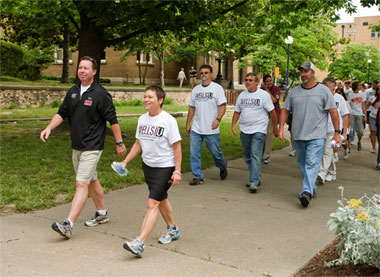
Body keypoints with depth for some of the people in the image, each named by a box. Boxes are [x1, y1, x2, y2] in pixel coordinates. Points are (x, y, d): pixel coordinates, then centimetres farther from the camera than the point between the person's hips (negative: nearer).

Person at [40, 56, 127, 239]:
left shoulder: (100, 94, -12)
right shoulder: (73, 92, 9)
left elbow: (112, 119, -9)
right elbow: (62, 113, 12)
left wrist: (119, 142, -7)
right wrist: (49, 128, -5)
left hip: (92, 147, -8)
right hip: (76, 146, 8)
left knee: (81, 184, -12)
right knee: (91, 180, 18)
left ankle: (68, 225, -15)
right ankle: (102, 214, 34)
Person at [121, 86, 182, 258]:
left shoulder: (168, 120, -15)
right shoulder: (142, 119, 4)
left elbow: (177, 147, -13)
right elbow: (138, 144, 14)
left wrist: (177, 171, -17)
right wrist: (125, 161, 7)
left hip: (165, 167, -7)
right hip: (148, 165, 7)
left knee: (152, 203, -12)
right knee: (161, 199, 21)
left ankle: (139, 243, -14)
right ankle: (172, 230, 41)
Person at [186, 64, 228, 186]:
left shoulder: (217, 88, -3)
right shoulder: (195, 89, 13)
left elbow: (222, 106, -9)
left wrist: (218, 119, -24)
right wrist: (188, 123, 14)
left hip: (211, 129, -4)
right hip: (196, 129, 4)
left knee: (215, 152, 5)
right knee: (194, 153, 0)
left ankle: (223, 167, 34)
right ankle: (198, 177, 9)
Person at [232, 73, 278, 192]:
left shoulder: (264, 95, -4)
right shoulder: (242, 95, 12)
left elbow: (272, 112, -1)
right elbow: (237, 111, 15)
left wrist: (275, 128, 1)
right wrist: (233, 124, 1)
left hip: (258, 130, -6)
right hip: (244, 130, 6)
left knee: (255, 156, -13)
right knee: (247, 156, 12)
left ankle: (254, 183, -12)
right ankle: (256, 178, 28)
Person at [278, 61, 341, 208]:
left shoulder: (323, 90, -1)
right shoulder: (294, 91, 10)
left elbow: (333, 112, -2)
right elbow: (285, 110, 12)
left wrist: (337, 133, -6)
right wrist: (281, 128, 1)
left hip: (316, 136, -5)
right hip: (298, 135, 5)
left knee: (312, 164, -14)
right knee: (302, 163, 14)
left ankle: (307, 192, -20)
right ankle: (312, 188, 30)